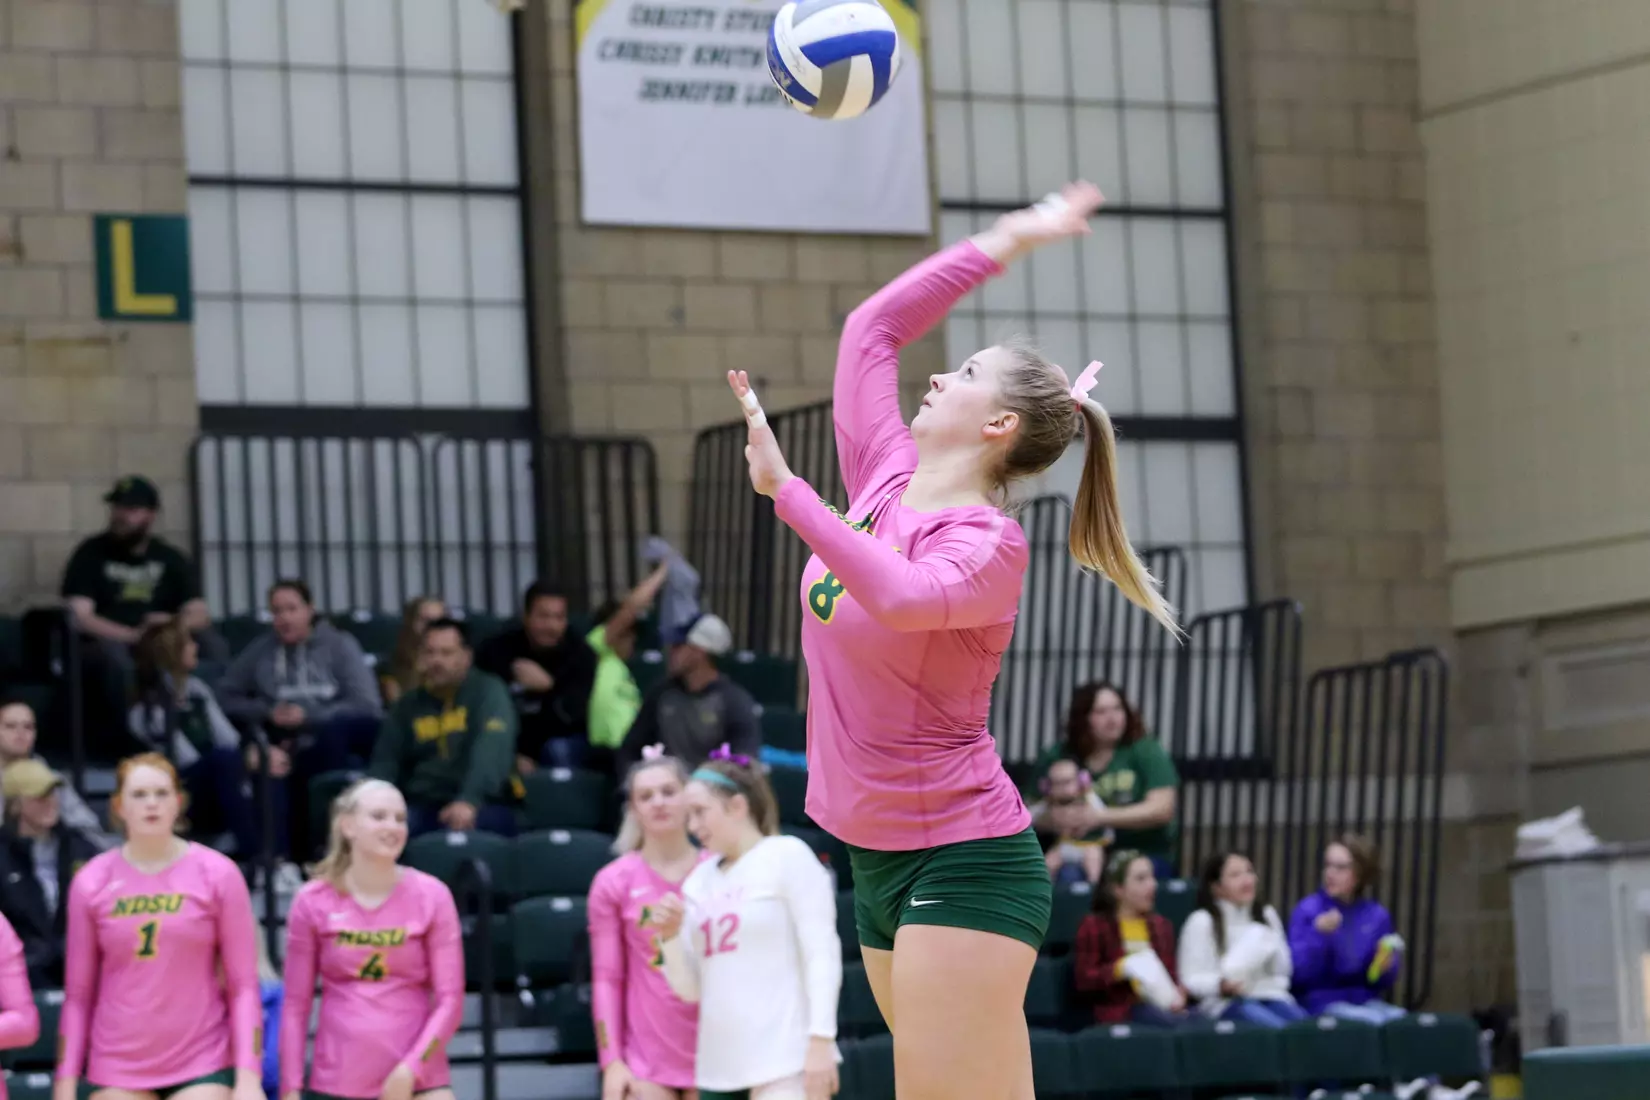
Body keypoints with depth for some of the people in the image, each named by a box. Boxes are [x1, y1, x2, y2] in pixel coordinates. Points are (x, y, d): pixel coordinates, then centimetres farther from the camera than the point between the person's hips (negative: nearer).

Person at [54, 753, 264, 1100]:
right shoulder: (91, 882, 3)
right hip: (117, 1071, 2)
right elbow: (77, 994, 6)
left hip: (202, 1068, -2)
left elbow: (243, 985, -1)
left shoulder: (217, 874, -1)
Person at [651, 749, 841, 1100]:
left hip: (787, 1062, -7)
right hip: (719, 1069, 7)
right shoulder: (700, 880, 16)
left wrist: (820, 1042, -15)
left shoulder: (787, 856, 0)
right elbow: (690, 988, 16)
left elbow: (822, 954, -7)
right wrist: (670, 937, -2)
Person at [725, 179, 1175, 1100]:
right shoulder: (884, 479, 8)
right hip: (880, 859, 8)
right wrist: (1003, 244, 21)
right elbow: (872, 328, 17)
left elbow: (900, 596, -35)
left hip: (963, 860, -8)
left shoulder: (989, 543, -14)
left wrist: (784, 488, -34)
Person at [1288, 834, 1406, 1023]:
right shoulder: (1307, 910, -2)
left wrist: (1386, 967, -9)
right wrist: (1318, 934, -22)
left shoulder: (1378, 916, 7)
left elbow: (1384, 982, 13)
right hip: (1321, 1003, -4)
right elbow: (1298, 974, -10)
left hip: (1366, 1001, 4)